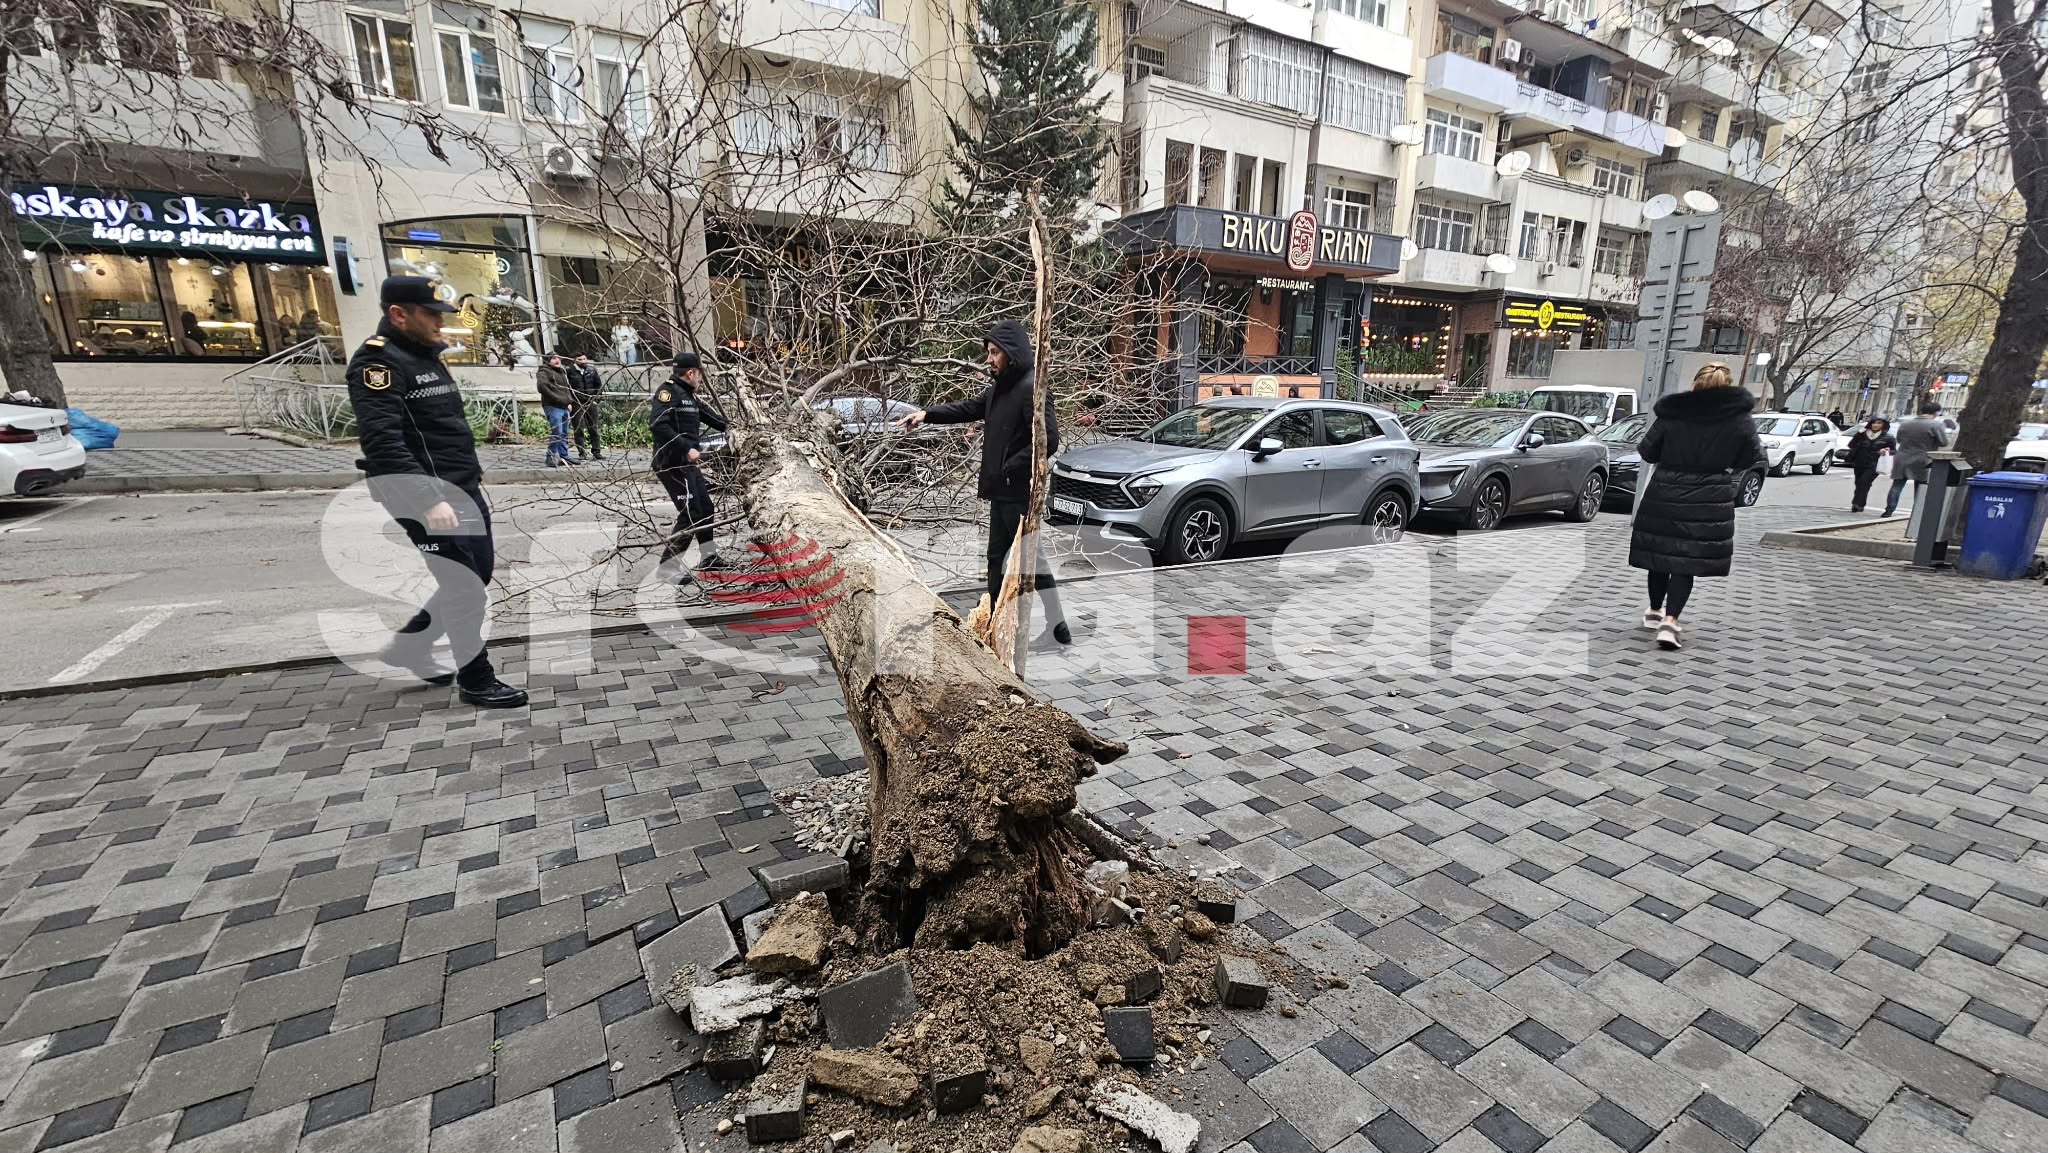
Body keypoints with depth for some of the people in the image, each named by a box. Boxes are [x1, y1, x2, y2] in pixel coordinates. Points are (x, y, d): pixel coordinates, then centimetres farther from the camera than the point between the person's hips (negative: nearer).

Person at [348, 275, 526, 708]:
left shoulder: (426, 356, 16)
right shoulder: (378, 361, -14)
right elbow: (382, 442, -24)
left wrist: (474, 483, 20)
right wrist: (429, 501, -29)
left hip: (463, 492, 9)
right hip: (428, 498, -9)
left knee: (476, 577, 16)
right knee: (464, 589, -3)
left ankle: (408, 646, 33)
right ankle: (477, 681, 11)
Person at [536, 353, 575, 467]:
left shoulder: (562, 372, 23)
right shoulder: (544, 373, -3)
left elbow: (567, 388, 30)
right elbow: (543, 388, -18)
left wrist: (570, 402, 14)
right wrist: (560, 399, -19)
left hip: (565, 407, 8)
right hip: (553, 407, -8)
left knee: (564, 434, 10)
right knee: (556, 433, -14)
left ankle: (564, 457, 16)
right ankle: (552, 458, -9)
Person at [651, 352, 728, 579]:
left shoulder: (690, 396, 15)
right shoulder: (669, 391, -14)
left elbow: (715, 420, 22)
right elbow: (656, 423, -27)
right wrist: (686, 448, -29)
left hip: (689, 464, 10)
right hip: (672, 465, -10)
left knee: (705, 508, 18)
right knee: (690, 515, -11)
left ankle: (708, 558, 32)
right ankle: (667, 566, -3)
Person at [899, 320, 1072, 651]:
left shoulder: (1031, 388, -16)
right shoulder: (999, 388, 12)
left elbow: (1049, 440, -23)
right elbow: (968, 408, 23)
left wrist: (1007, 470, -19)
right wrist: (927, 414, 10)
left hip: (1020, 493, -9)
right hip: (1002, 491, 9)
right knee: (997, 557, 14)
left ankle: (1058, 628, 8)